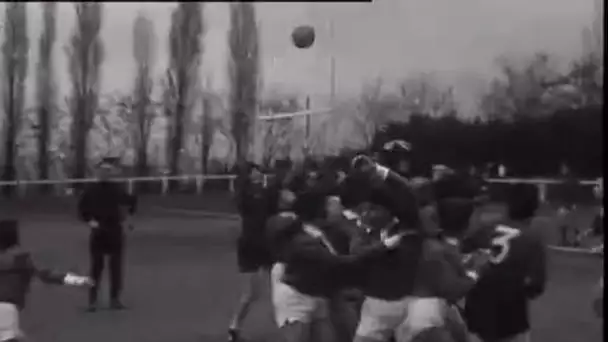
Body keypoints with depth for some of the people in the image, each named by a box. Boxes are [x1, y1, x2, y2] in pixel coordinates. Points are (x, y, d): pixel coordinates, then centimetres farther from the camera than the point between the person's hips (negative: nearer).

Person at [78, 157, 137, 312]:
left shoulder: (117, 189, 2)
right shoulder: (91, 190, -2)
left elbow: (132, 201, 14)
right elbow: (81, 208, 2)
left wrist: (127, 217, 3)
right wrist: (89, 220, -11)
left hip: (115, 232, 2)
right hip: (98, 232, -2)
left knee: (116, 267, 5)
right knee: (96, 267, 0)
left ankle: (115, 299, 16)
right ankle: (92, 300, 7)